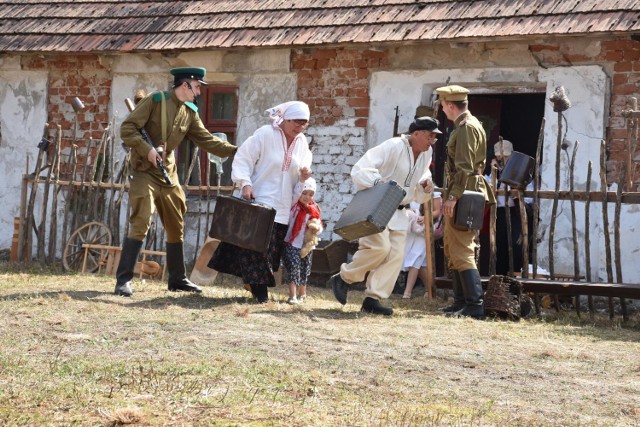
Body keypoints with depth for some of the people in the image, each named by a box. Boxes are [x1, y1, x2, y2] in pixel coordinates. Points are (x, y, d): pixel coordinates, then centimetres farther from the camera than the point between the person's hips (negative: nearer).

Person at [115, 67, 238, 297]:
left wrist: (236, 151, -1)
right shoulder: (155, 100, -11)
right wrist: (147, 150, -24)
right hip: (145, 172, -7)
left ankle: (177, 279, 24)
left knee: (176, 227, 11)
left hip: (169, 174, 7)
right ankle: (123, 280, -13)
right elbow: (127, 128, -14)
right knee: (140, 224, -15)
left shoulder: (190, 112, 8)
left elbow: (206, 140, 9)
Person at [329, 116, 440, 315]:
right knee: (380, 246, -21)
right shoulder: (393, 147, -17)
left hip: (398, 211, 8)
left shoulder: (426, 154, 8)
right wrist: (377, 181, -37)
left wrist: (424, 185, 1)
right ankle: (343, 277, 0)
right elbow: (360, 170, -21)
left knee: (396, 254, -3)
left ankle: (373, 299, 1)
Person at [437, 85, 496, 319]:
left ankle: (474, 306, -15)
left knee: (462, 252, -12)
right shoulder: (468, 125, 19)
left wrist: (453, 197, -23)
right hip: (465, 195, 11)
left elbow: (464, 167, -21)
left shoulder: (467, 127, -13)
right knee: (453, 250, 15)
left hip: (464, 195, -11)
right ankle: (461, 302, 20)